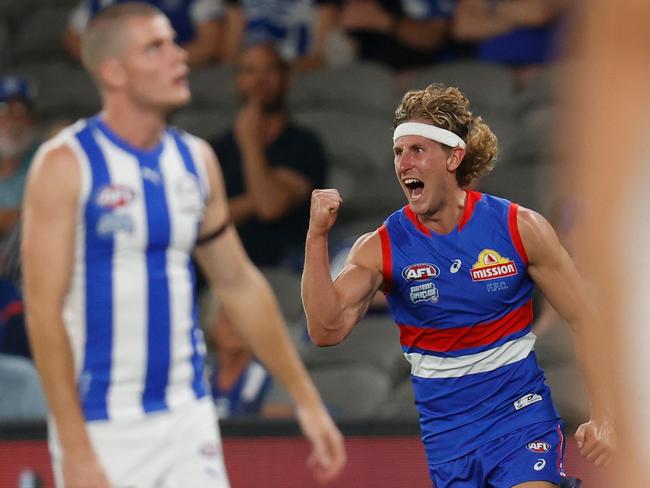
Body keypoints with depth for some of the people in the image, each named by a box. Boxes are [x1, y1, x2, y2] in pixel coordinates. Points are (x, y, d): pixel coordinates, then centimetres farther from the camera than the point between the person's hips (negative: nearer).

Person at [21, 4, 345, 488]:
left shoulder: (196, 159, 8)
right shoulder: (65, 165, -10)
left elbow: (240, 284, 17)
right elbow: (45, 312, -14)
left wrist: (307, 399, 15)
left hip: (188, 421, 5)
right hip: (101, 430, -5)